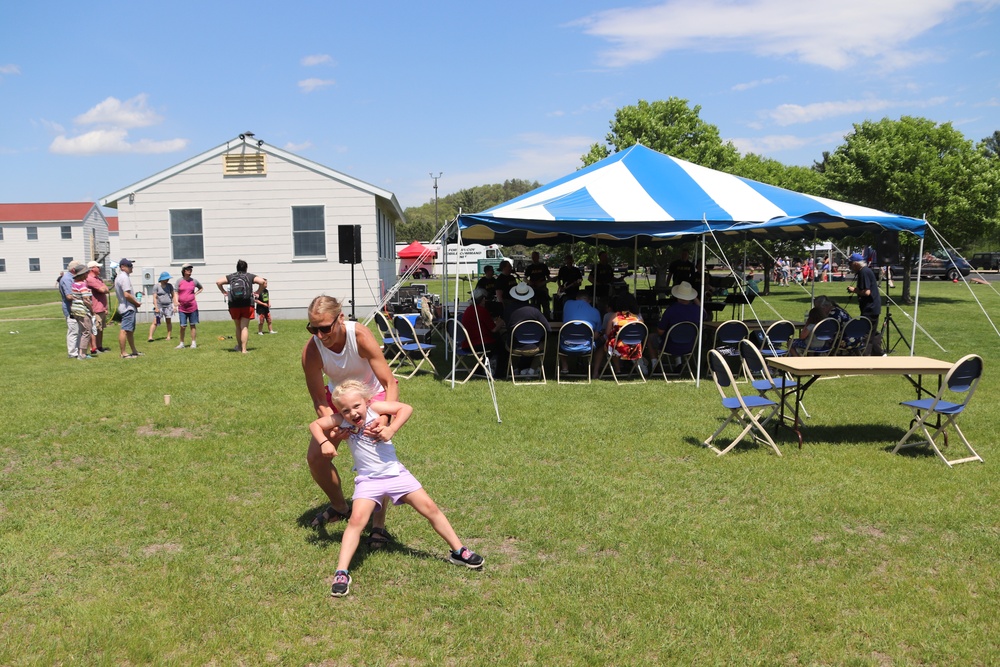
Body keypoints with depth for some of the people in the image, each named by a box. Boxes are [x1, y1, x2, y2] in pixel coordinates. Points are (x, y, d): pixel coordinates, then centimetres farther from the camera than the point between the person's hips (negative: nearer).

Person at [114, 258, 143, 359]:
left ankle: (134, 351, 26)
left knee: (131, 330, 17)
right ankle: (123, 353, -10)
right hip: (128, 308, -11)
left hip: (128, 307, 11)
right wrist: (137, 303, -9)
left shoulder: (119, 277, 17)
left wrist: (135, 301, 12)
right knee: (124, 330, -10)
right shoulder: (124, 277, -15)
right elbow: (127, 295, -22)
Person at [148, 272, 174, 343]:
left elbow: (173, 295, 14)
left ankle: (168, 336, 11)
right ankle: (150, 337, -12)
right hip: (159, 306, -3)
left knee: (169, 321, 2)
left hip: (168, 306, 3)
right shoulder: (156, 286, -2)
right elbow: (154, 298, -5)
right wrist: (156, 307, -13)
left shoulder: (169, 286, 9)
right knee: (155, 322, -8)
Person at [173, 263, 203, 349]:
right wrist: (176, 302, -19)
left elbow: (201, 288, 24)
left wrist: (195, 294, 8)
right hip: (182, 307, -1)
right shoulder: (179, 281, 1)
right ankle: (181, 343, 11)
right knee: (183, 326, -1)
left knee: (193, 325, 4)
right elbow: (175, 293, -3)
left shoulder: (194, 281, 5)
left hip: (192, 307, 1)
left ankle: (193, 343, 11)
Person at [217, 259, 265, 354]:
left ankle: (239, 346, 29)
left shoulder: (231, 277, 10)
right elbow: (262, 281, -9)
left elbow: (218, 282, 1)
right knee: (244, 327, -2)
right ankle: (243, 349, -8)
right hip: (247, 305, -2)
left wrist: (223, 292, 9)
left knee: (238, 327, 17)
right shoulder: (250, 276, 4)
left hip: (234, 305, 2)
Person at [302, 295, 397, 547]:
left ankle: (379, 525, -1)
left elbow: (390, 383, -35)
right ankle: (339, 507, 27)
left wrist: (384, 419, -50)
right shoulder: (311, 351, -28)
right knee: (316, 457, -1)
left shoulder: (360, 336, -35)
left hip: (373, 395, -3)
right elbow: (320, 402, -22)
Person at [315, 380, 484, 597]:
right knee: (356, 519, -20)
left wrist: (390, 430, -25)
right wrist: (325, 442, -13)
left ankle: (458, 551, 16)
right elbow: (315, 425, 3)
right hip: (368, 480, 0)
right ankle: (341, 572, -14)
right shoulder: (341, 421, -7)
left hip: (395, 473, 1)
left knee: (430, 508, 2)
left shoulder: (375, 407, -11)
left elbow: (406, 408, -17)